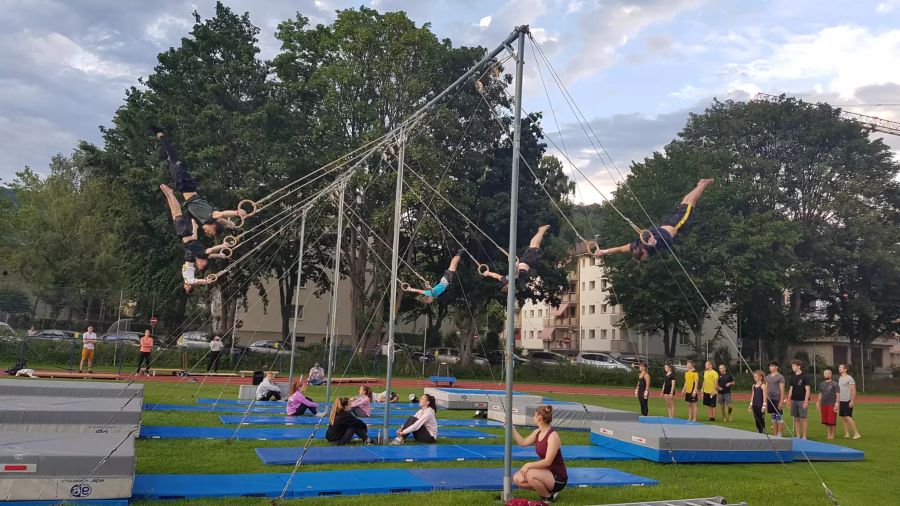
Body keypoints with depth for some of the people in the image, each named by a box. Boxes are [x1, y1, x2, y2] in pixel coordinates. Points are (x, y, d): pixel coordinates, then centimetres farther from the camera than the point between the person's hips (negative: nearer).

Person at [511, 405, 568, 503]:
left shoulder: (553, 436, -21)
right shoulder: (538, 432, 4)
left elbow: (548, 461, -26)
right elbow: (523, 442, 9)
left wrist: (529, 465, -30)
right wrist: (511, 427, 7)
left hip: (557, 479, -8)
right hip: (545, 473, 8)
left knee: (530, 475, -33)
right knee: (517, 478, -7)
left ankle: (548, 497, -6)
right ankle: (544, 490, 8)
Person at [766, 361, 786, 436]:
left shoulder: (780, 377, -5)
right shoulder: (767, 377, 13)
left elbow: (782, 390, -9)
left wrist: (781, 401, -15)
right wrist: (765, 401, 12)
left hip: (777, 399, -6)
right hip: (770, 399, 6)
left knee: (778, 416, -2)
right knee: (773, 417, 10)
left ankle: (779, 435, 4)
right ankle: (775, 435, 16)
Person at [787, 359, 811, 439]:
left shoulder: (804, 377, -7)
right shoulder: (792, 377, 12)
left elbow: (808, 390, -10)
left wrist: (806, 401, -16)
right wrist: (789, 400, 12)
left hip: (802, 401, -6)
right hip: (794, 400, 6)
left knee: (803, 418, -3)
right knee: (796, 418, 8)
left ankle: (804, 436, 2)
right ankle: (798, 436, 14)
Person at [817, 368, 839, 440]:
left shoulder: (834, 384, -1)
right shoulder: (822, 384, 15)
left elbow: (837, 394, -5)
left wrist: (836, 403, -14)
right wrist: (818, 402, 11)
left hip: (831, 405, -5)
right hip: (823, 405, 5)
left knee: (832, 421, -4)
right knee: (826, 421, 7)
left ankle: (832, 435, 4)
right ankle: (828, 434, 14)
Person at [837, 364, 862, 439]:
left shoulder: (849, 378, -9)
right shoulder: (840, 378, 15)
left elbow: (853, 391, -13)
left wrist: (852, 401, -20)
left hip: (847, 401, -8)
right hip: (841, 401, 8)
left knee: (848, 417, -12)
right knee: (843, 417, 8)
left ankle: (857, 433, -6)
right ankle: (847, 434, 13)